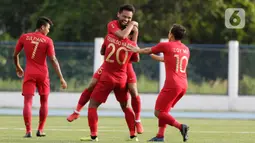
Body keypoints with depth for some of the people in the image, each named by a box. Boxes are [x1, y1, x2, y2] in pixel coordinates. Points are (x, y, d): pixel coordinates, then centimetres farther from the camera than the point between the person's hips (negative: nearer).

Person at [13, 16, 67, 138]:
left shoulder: (24, 37, 2)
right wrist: (61, 78, -7)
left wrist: (18, 67, 27)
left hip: (29, 74, 1)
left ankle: (28, 131, -14)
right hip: (43, 74, -1)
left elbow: (15, 55, 8)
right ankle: (40, 130, 16)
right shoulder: (47, 41, -5)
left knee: (27, 102, -3)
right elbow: (53, 60, -9)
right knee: (44, 102, 15)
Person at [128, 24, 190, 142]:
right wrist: (156, 57, 44)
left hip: (172, 85, -7)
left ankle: (180, 126, -17)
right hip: (183, 85, 7)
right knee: (163, 110, 18)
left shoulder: (166, 45, -3)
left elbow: (148, 51, 12)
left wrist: (137, 50, 32)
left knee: (158, 112, -1)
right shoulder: (186, 49, 15)